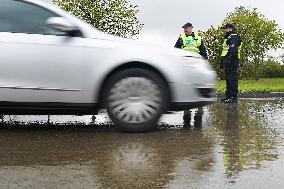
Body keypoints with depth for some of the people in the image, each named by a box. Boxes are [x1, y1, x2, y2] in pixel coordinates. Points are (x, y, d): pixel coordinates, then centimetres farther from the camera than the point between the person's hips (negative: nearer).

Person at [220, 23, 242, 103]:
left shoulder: (234, 37, -9)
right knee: (228, 79, 12)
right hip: (227, 62, 11)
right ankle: (228, 96, 17)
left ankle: (234, 97, -12)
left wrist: (229, 59, -28)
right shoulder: (228, 38, 26)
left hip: (232, 61, -11)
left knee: (232, 79, -12)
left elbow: (232, 50, -22)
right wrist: (222, 61, 25)